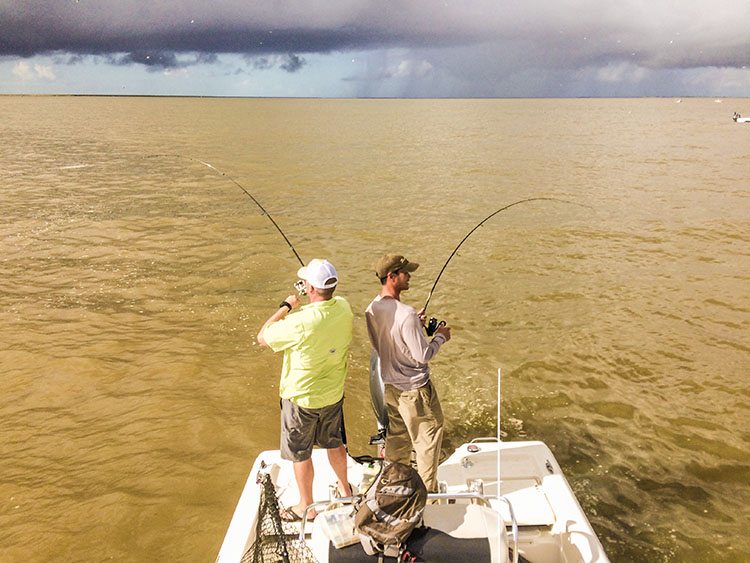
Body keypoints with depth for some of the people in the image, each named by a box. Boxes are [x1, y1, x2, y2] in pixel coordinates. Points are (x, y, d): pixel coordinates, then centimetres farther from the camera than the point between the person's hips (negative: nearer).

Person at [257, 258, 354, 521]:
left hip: (301, 398, -6)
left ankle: (306, 506, 33)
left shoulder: (301, 322, -33)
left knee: (300, 454, 15)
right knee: (334, 442, 27)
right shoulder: (344, 308, -13)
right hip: (334, 394, 6)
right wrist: (302, 307, 8)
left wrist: (285, 307, -10)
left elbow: (262, 338, -17)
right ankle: (344, 489, 47)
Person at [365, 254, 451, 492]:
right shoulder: (407, 314, -29)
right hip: (414, 389, -8)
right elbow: (422, 356, -23)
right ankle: (427, 490, 24)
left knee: (396, 435, 23)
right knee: (428, 437, 11)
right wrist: (440, 337, -7)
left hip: (389, 385, 8)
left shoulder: (372, 309, -4)